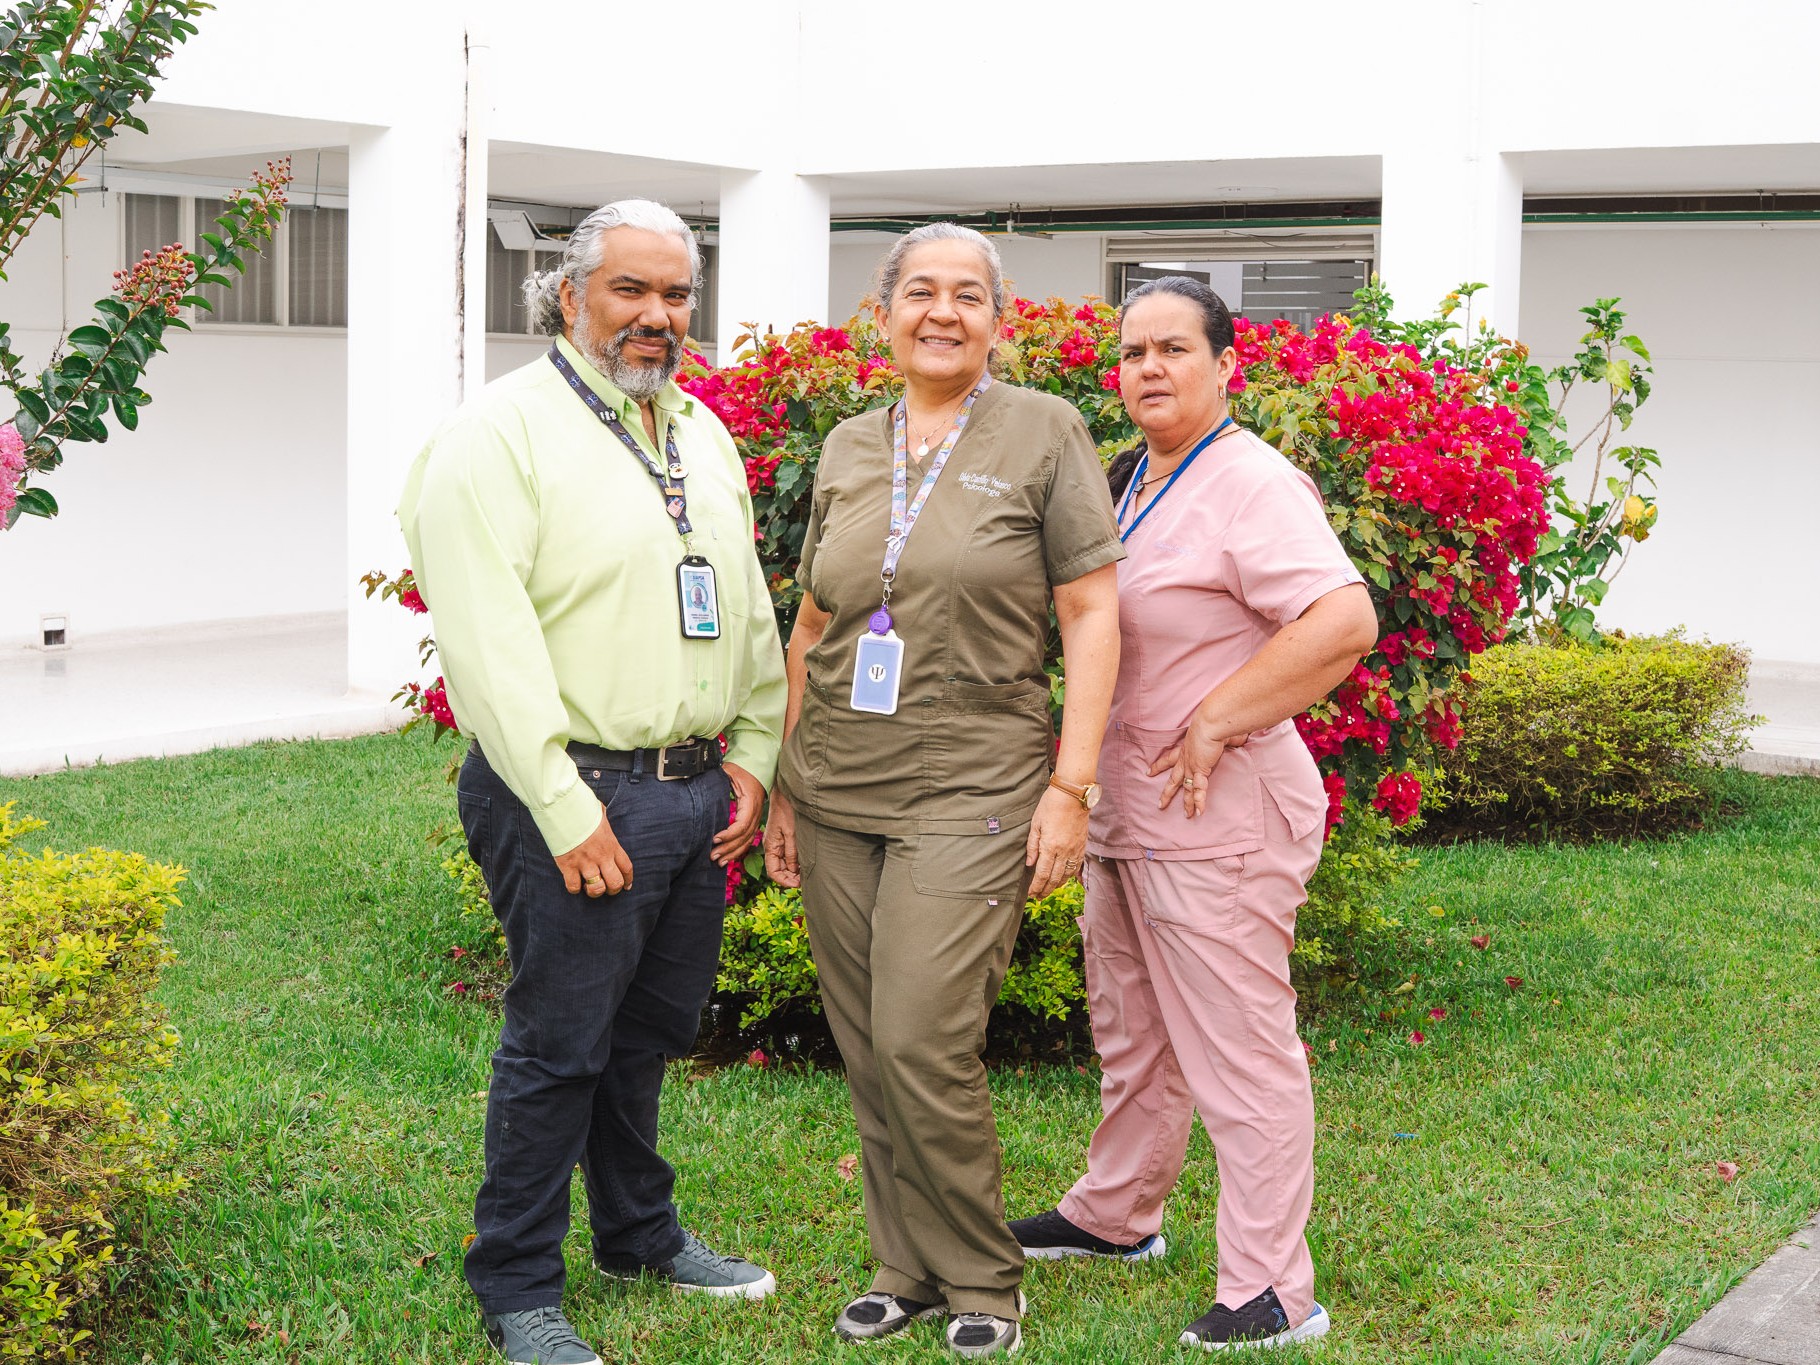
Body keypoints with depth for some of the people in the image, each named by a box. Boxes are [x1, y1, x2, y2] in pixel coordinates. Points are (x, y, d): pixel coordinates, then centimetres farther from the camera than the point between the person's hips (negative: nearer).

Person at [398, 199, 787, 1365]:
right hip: (577, 797, -7)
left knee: (653, 1032, 18)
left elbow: (748, 607, 21)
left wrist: (753, 755, 11)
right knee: (559, 1046, 1)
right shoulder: (502, 435, -10)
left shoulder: (703, 434, 15)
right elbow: (488, 641, -16)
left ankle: (640, 1232, 36)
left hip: (700, 791, 7)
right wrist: (564, 810, -18)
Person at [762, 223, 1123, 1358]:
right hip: (839, 790, 5)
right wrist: (784, 782, 14)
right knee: (866, 1048, 6)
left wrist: (1072, 785, -9)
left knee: (922, 1043, -11)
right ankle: (909, 1269, 22)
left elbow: (1092, 615, -3)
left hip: (971, 789, -5)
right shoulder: (848, 450, 12)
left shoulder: (1043, 433, -1)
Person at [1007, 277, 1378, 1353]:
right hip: (1125, 810, 10)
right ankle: (1116, 1216, 41)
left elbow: (1345, 623, -28)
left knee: (1239, 1053, -3)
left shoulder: (1252, 484, -16)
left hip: (1218, 819, -10)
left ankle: (1272, 1293, 5)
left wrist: (1212, 725, -22)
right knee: (1132, 1032, 23)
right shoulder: (1131, 481, 13)